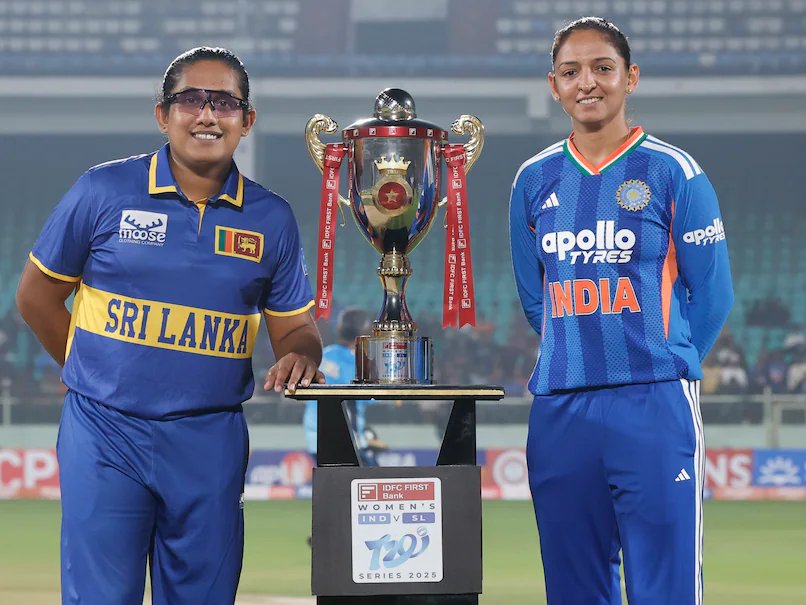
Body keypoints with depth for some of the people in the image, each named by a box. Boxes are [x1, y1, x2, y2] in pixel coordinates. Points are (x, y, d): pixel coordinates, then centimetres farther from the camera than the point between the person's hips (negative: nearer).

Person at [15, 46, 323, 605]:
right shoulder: (104, 191, -1)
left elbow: (295, 326, 11)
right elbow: (37, 296, 7)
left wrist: (299, 355, -12)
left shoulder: (271, 219, 6)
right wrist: (100, 373, 9)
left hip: (211, 443, 2)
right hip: (105, 433, -2)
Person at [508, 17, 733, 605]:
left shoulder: (673, 172, 1)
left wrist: (658, 371, 5)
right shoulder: (535, 179, 12)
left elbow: (712, 295, 3)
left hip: (655, 407, -4)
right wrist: (576, 362, 11)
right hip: (559, 410, 4)